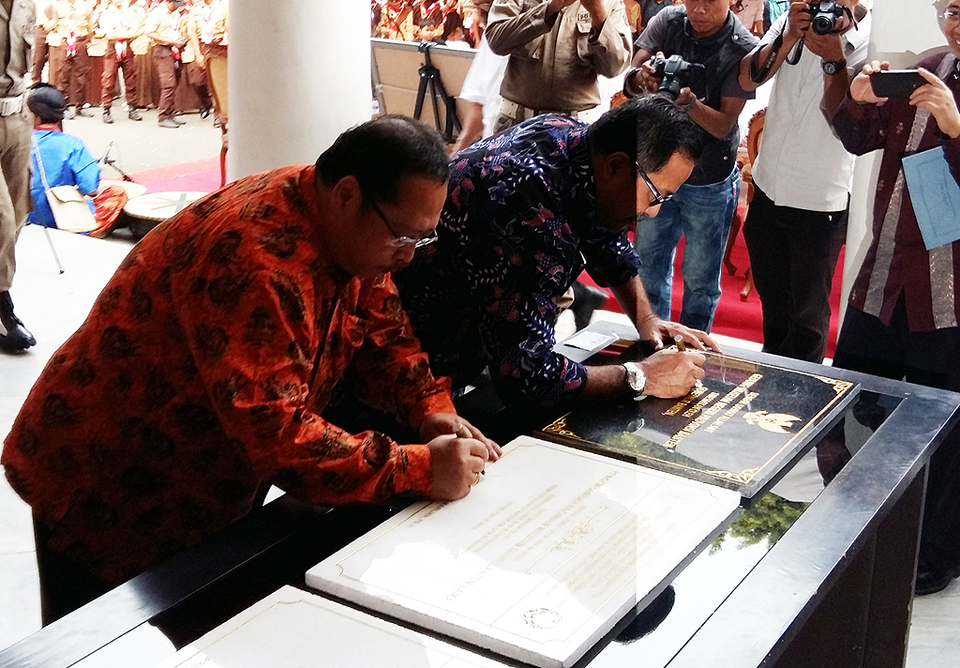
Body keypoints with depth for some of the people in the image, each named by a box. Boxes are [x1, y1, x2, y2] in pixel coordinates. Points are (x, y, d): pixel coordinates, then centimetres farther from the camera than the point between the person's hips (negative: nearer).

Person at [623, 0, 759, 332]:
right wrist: (642, 77, -36)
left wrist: (689, 101, -37)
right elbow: (629, 83, -12)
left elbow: (724, 125, -18)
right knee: (649, 265, 16)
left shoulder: (743, 49, -18)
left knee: (700, 279, 8)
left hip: (710, 183, -3)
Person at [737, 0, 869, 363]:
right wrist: (788, 38, -25)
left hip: (819, 202, -5)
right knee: (772, 300, 23)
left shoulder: (868, 41, -15)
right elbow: (747, 79, -11)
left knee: (808, 312, 8)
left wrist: (833, 59, -35)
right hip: (768, 188, 5)